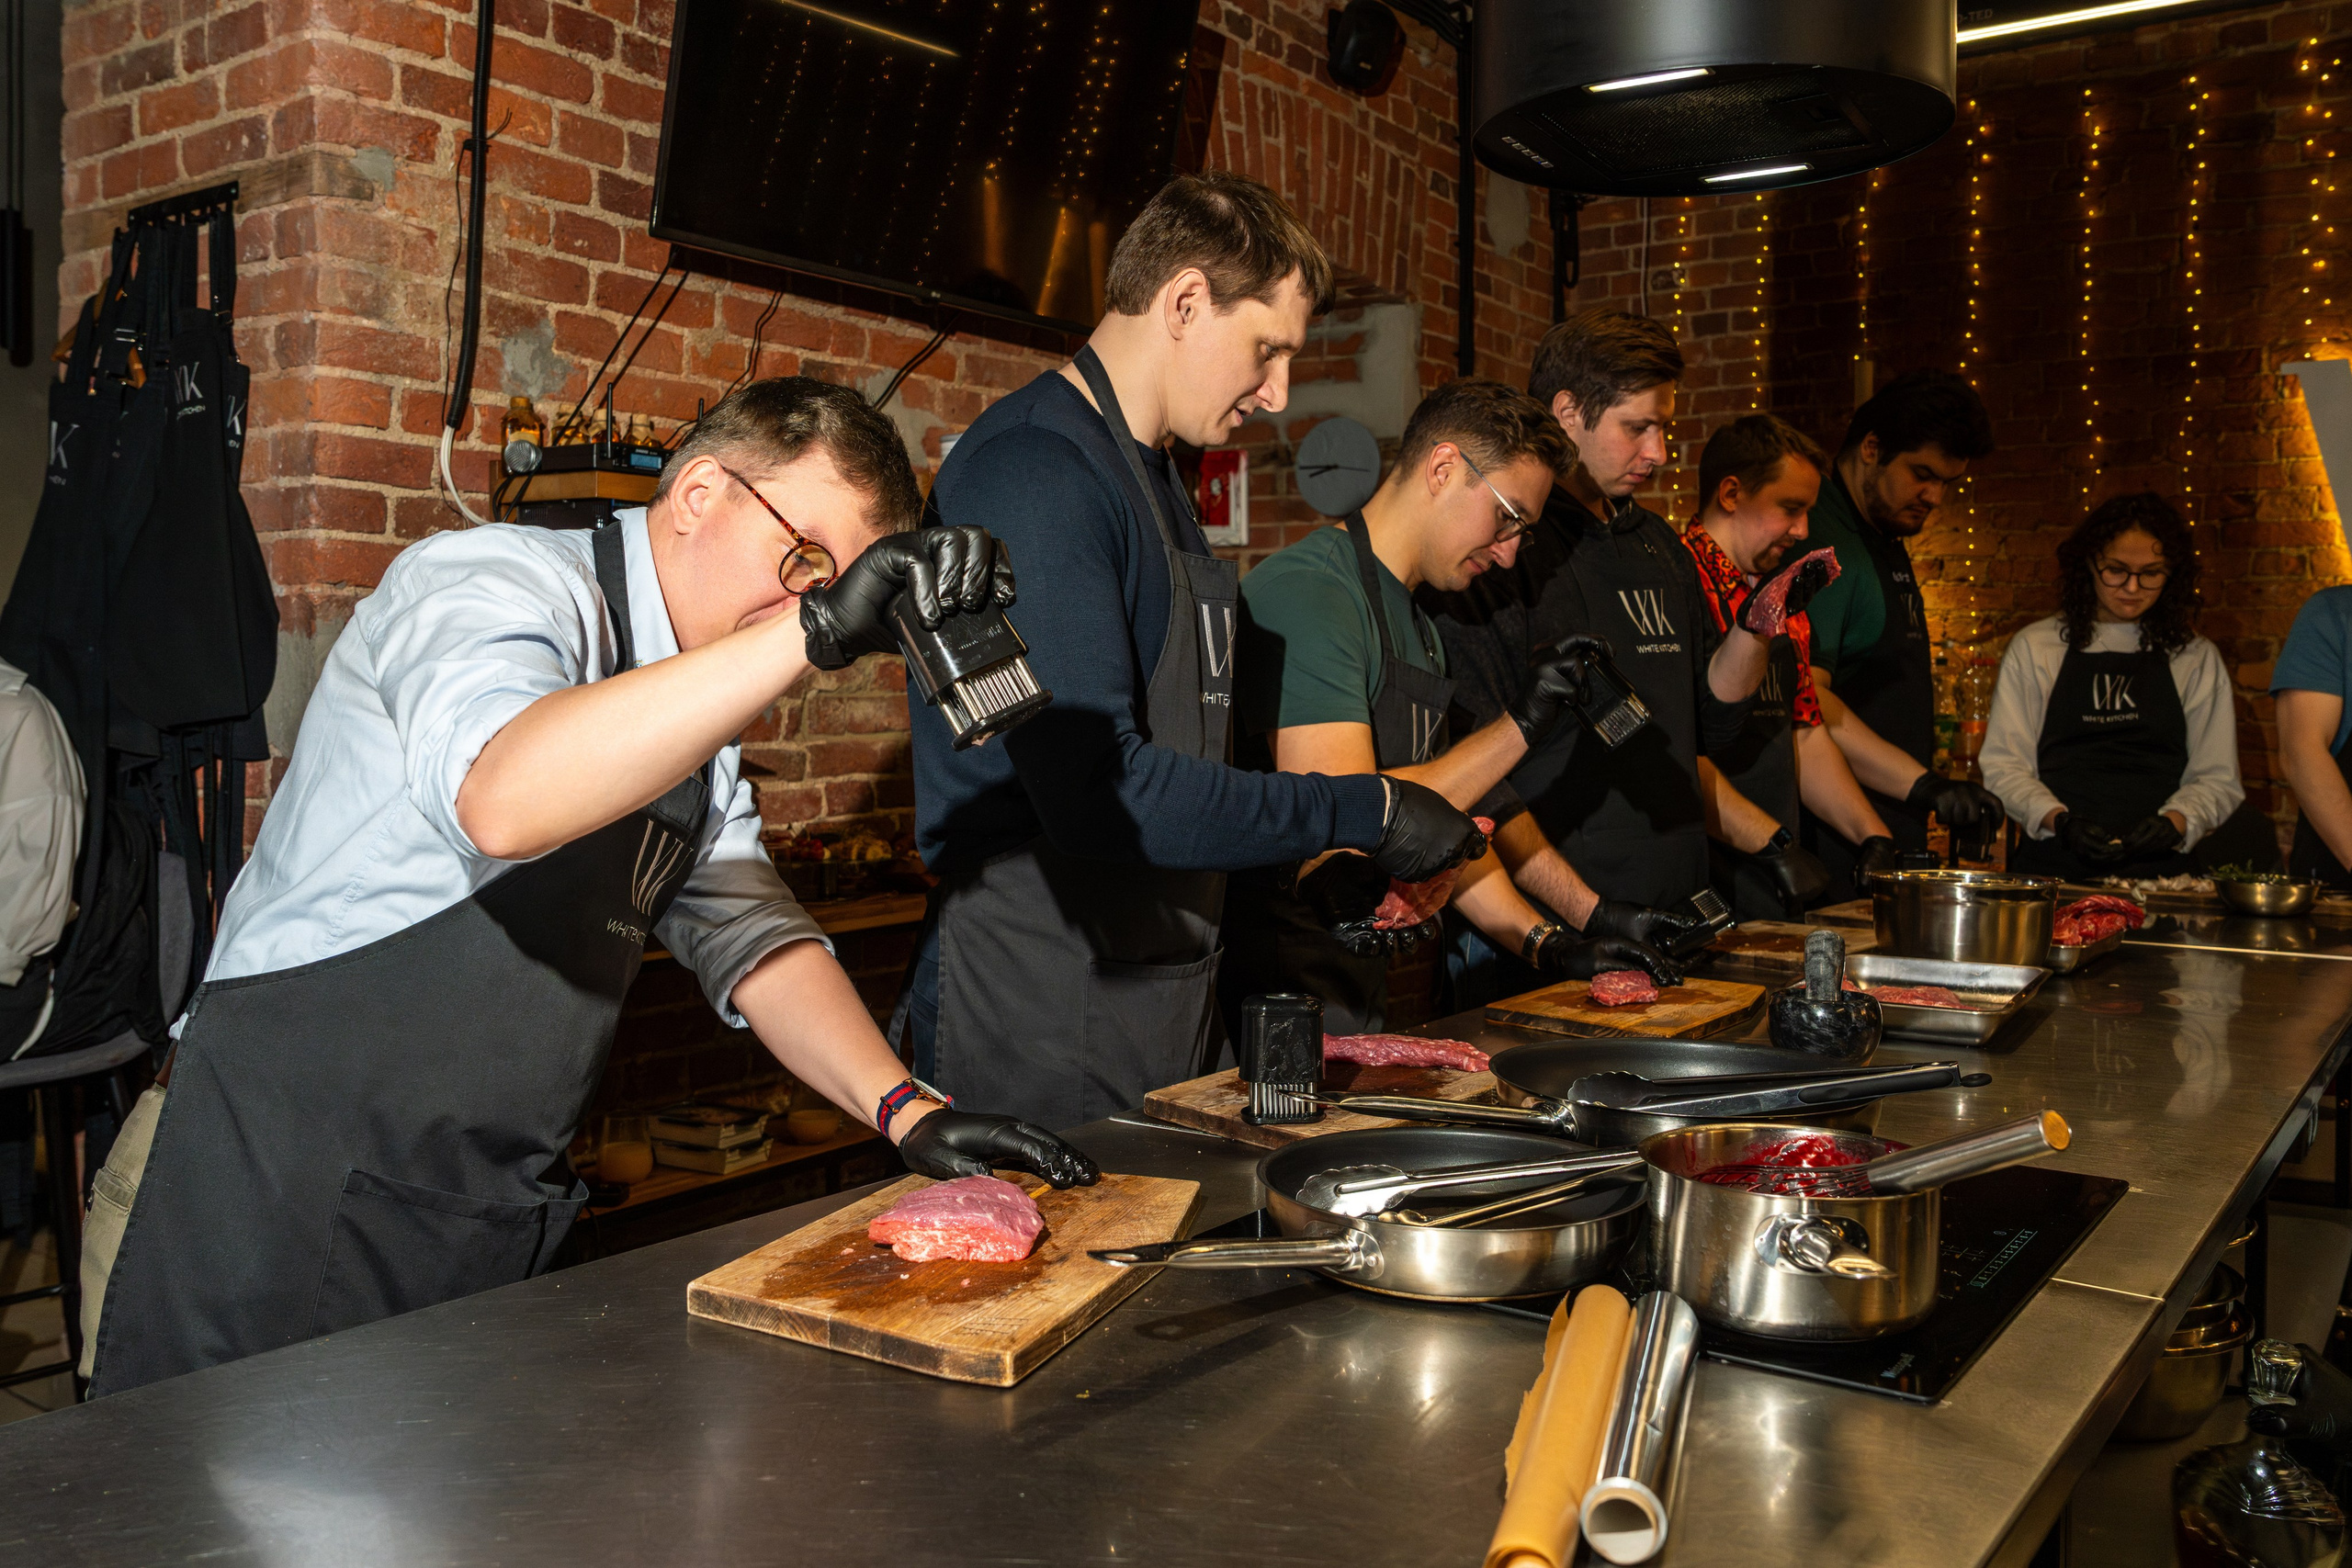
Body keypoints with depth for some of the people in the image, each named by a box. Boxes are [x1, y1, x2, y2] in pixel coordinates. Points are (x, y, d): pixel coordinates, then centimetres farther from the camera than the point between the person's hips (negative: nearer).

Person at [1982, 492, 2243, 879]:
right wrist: (2060, 819, -10)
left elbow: (2217, 778, 14)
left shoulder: (2197, 659, 15)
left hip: (2158, 867, 1)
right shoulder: (2034, 648, 12)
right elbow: (2003, 764, 7)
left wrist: (2175, 822, -7)